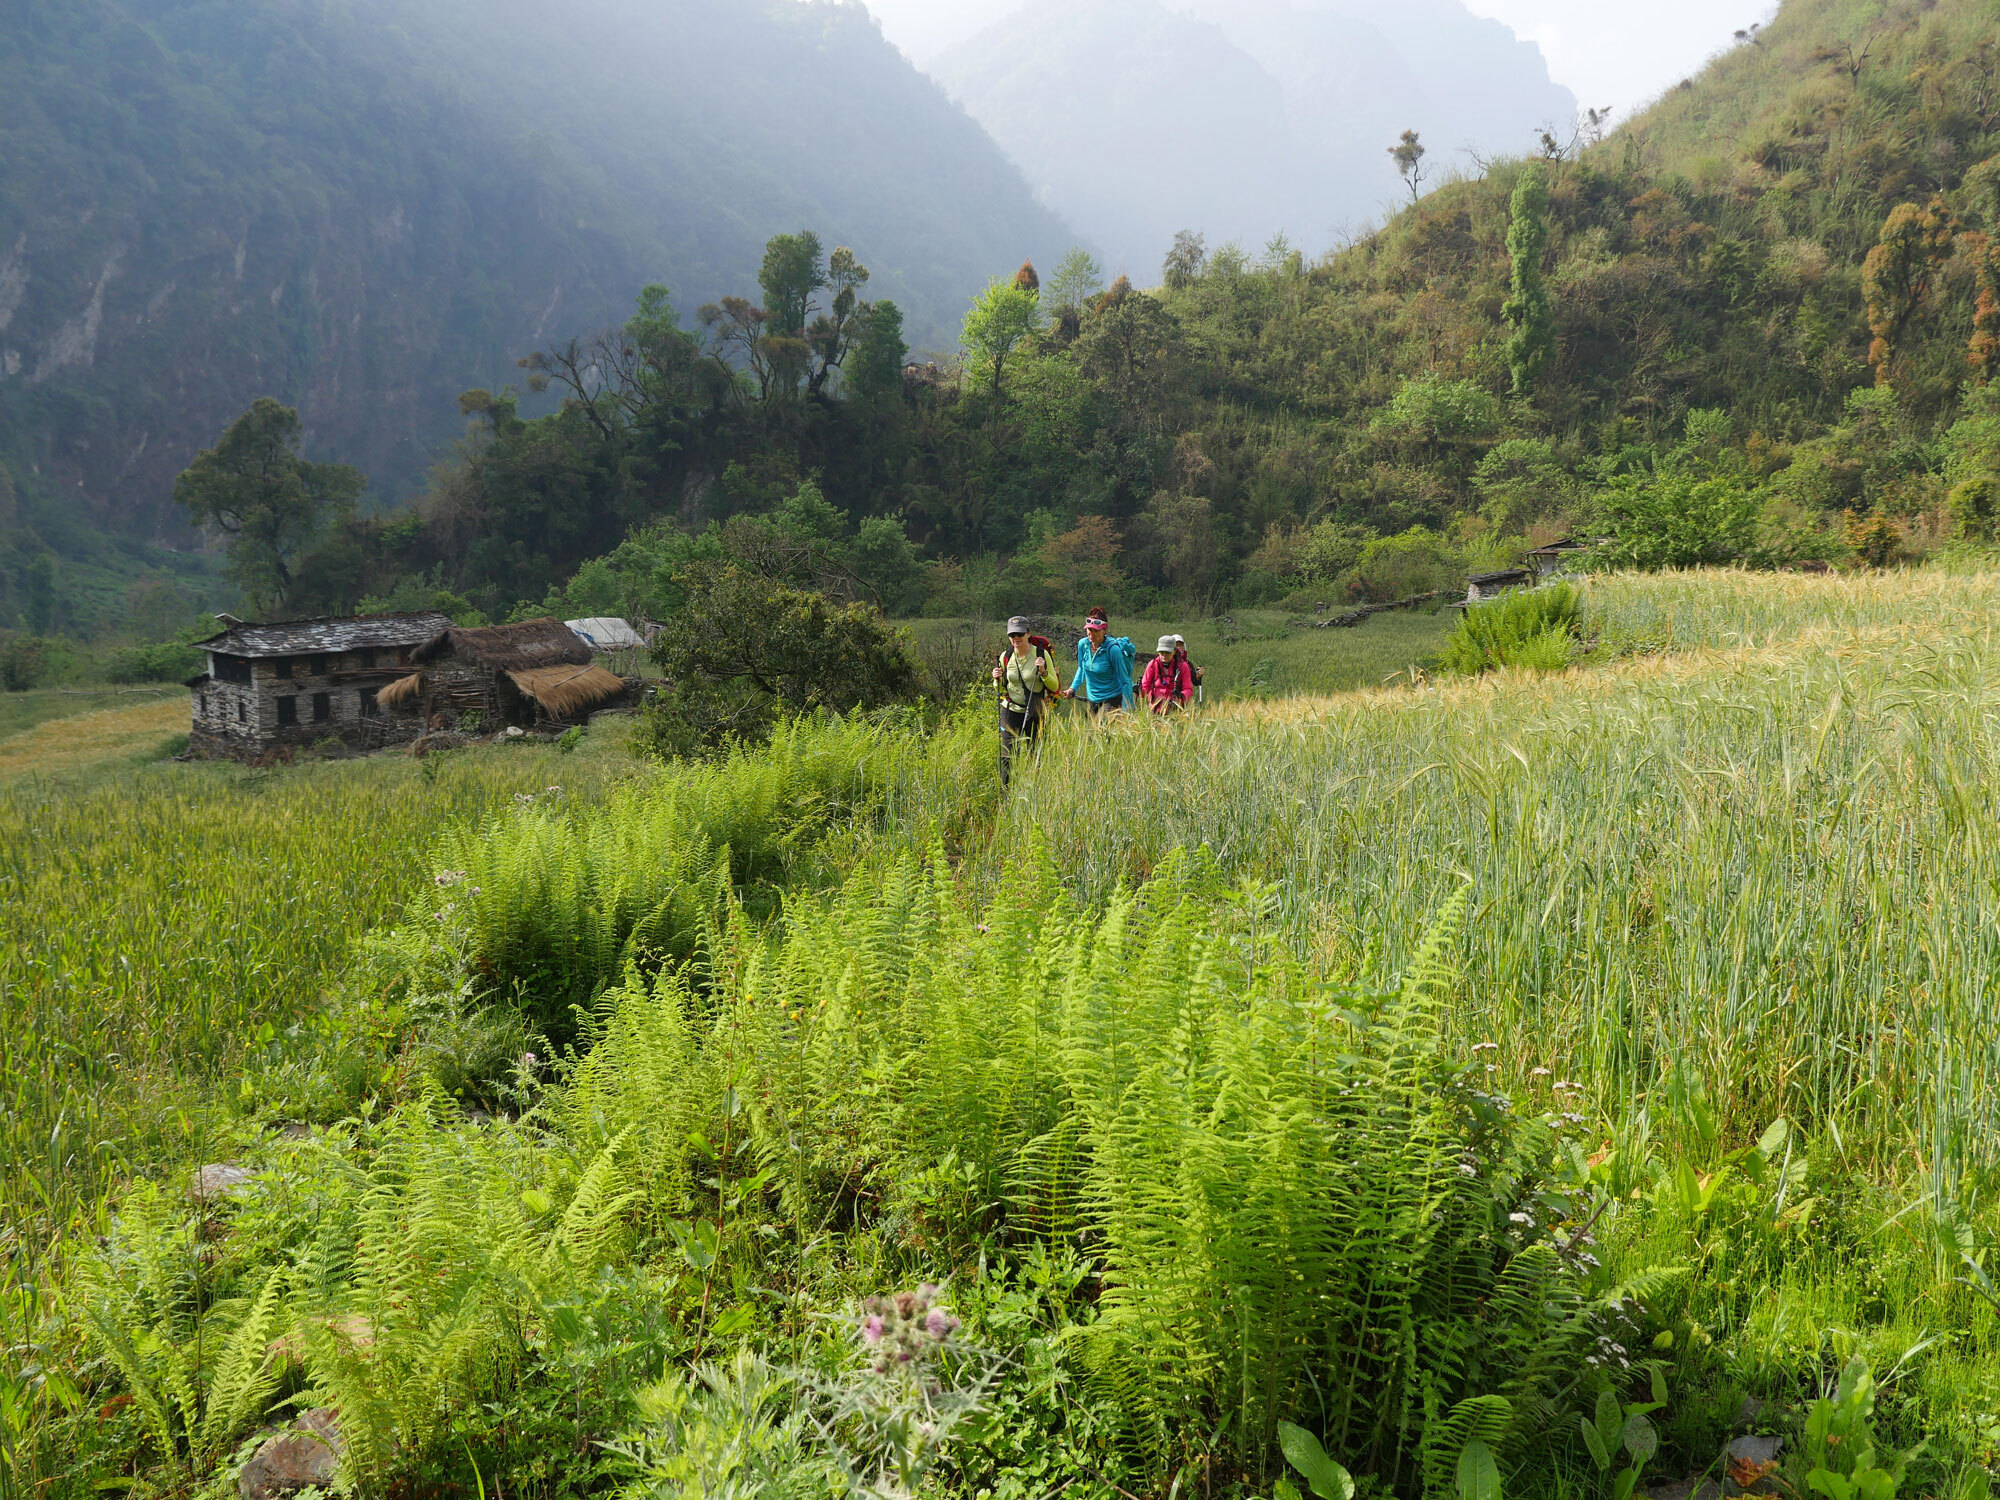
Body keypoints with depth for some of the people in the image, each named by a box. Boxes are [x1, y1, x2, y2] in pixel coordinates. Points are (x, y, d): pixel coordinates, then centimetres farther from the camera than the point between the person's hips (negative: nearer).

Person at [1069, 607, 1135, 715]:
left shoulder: (1113, 649, -19)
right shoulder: (1083, 644, -3)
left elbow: (1125, 681, -14)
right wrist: (1073, 688, 3)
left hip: (1112, 700, -6)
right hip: (1091, 700, 6)